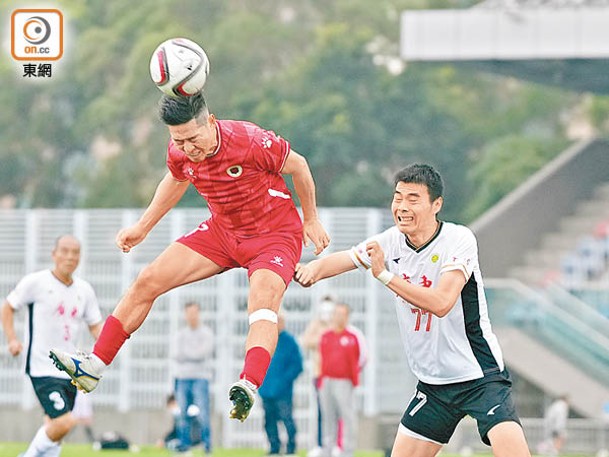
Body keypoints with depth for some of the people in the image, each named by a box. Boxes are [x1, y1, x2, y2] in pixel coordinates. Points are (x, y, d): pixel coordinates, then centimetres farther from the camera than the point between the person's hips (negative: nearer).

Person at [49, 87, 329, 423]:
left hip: (274, 234, -6)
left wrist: (311, 221, 1)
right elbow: (176, 180, 13)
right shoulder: (180, 153, -13)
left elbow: (298, 166, -11)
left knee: (263, 300, -34)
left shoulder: (252, 141, -29)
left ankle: (249, 387, -55)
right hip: (222, 230, 6)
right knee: (147, 282, -1)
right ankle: (93, 367, 7)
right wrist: (143, 227, 18)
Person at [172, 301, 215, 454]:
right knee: (183, 414, 0)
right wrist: (193, 354, -8)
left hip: (200, 377, -4)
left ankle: (207, 443, -8)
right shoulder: (181, 334, 15)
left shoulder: (207, 333, 2)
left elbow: (202, 353, -10)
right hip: (182, 378, 4)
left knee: (203, 412, -12)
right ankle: (184, 443, 4)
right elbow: (177, 356, 5)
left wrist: (184, 353, -2)